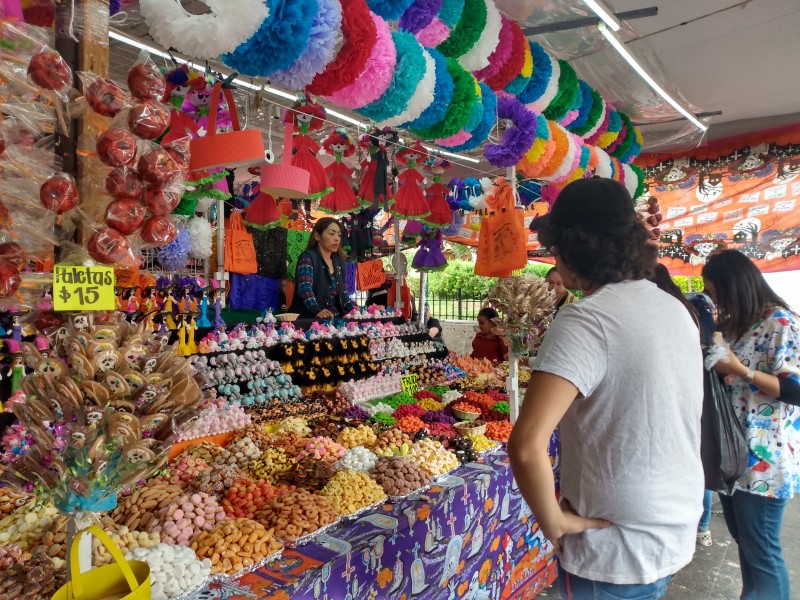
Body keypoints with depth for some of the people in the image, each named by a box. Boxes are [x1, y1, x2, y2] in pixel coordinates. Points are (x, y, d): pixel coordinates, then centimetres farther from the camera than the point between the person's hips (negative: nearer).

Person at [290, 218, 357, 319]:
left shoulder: (339, 261, 12)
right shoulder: (308, 257, -7)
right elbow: (305, 288, -21)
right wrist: (317, 311, -38)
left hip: (335, 320, 5)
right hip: (311, 320, -5)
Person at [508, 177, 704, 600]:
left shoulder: (586, 320, -24)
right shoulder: (676, 309, 2)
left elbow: (526, 445, -34)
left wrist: (553, 521, -19)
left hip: (616, 555, -7)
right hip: (678, 536, 7)